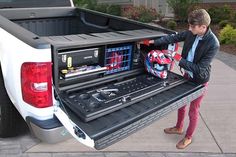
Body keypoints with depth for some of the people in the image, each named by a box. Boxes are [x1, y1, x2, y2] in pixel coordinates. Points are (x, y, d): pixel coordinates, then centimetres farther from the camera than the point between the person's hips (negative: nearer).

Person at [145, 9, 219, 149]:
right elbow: (174, 37, 1)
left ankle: (188, 137, 35)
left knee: (193, 110, 11)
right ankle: (179, 128, 47)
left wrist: (179, 59, -29)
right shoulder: (191, 33, -12)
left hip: (200, 81, -6)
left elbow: (199, 69, -29)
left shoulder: (213, 44, -30)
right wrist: (154, 42, -4)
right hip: (187, 75, 6)